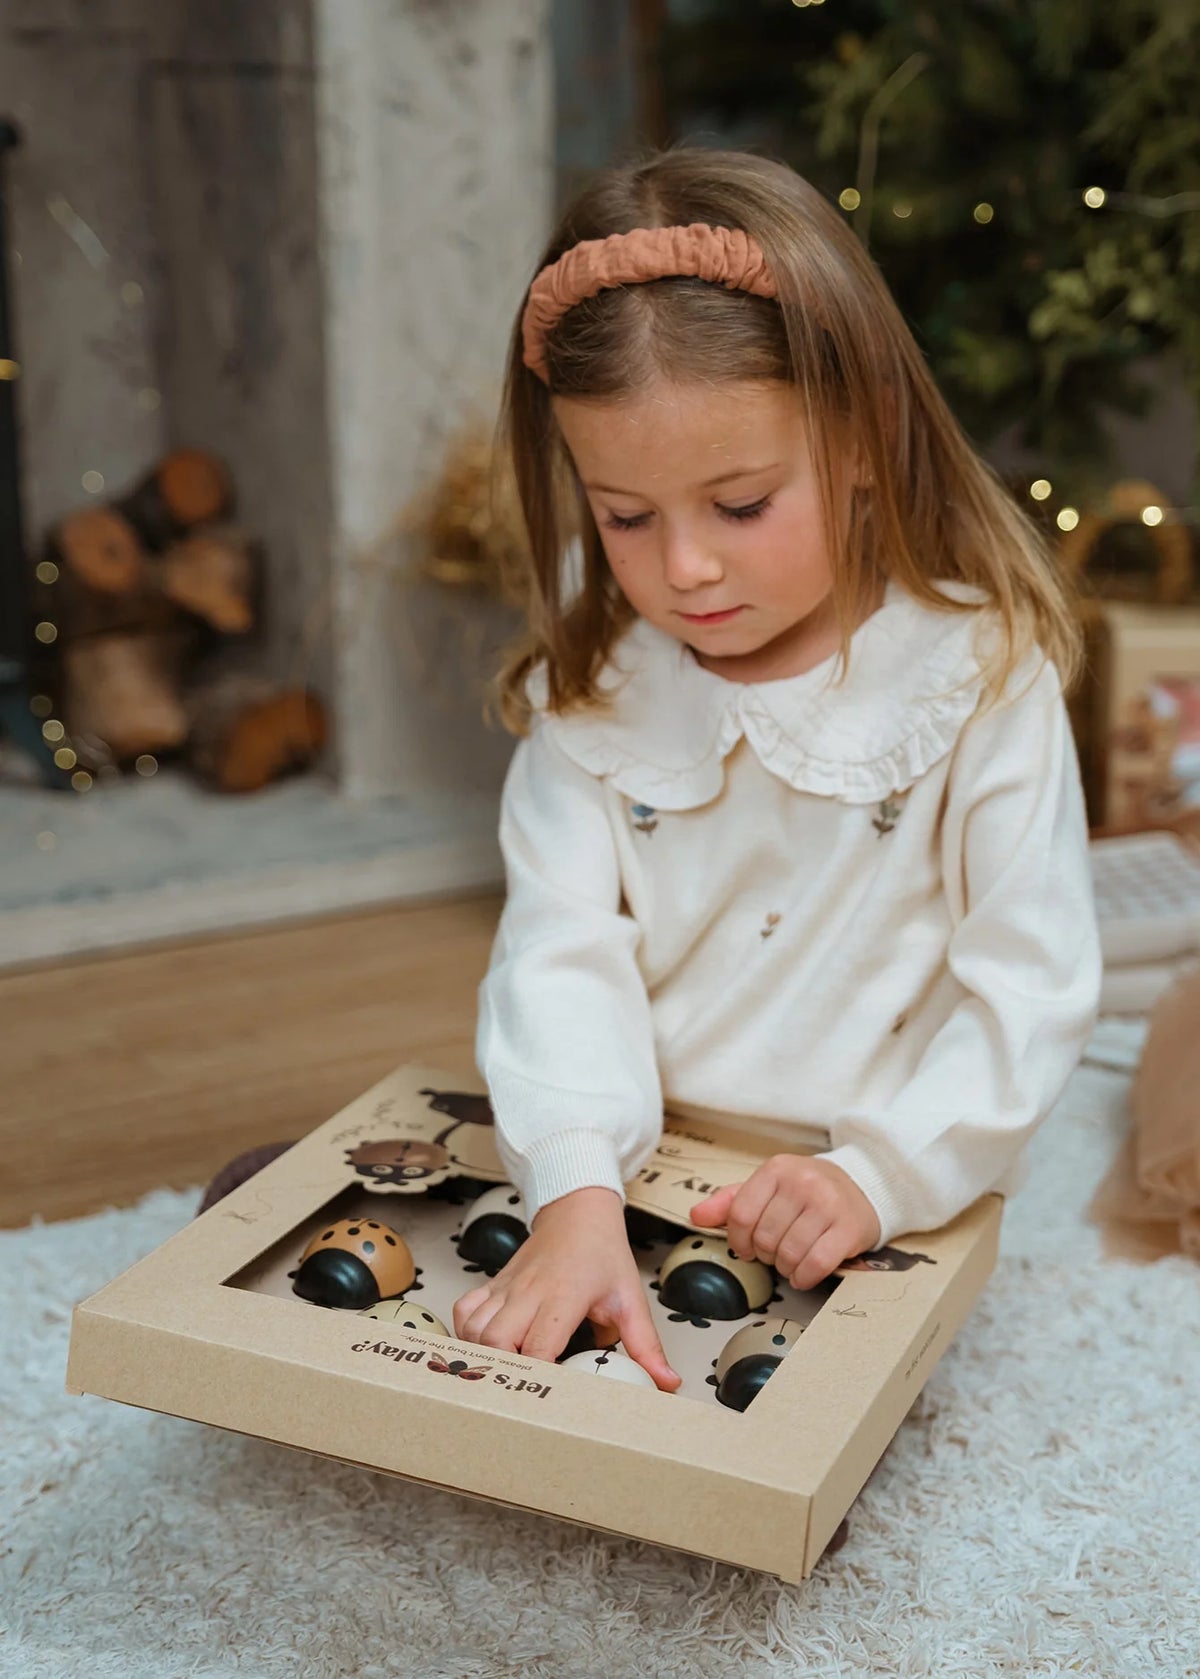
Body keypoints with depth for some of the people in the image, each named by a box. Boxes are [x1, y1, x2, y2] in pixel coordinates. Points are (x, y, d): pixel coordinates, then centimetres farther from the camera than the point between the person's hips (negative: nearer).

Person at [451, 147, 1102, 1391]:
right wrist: (576, 1197, -27)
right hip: (626, 1179, 4)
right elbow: (561, 950, -11)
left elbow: (1034, 986, -10)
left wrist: (878, 1175, -23)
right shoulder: (593, 688, -1)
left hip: (869, 1221, -3)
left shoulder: (980, 680, -9)